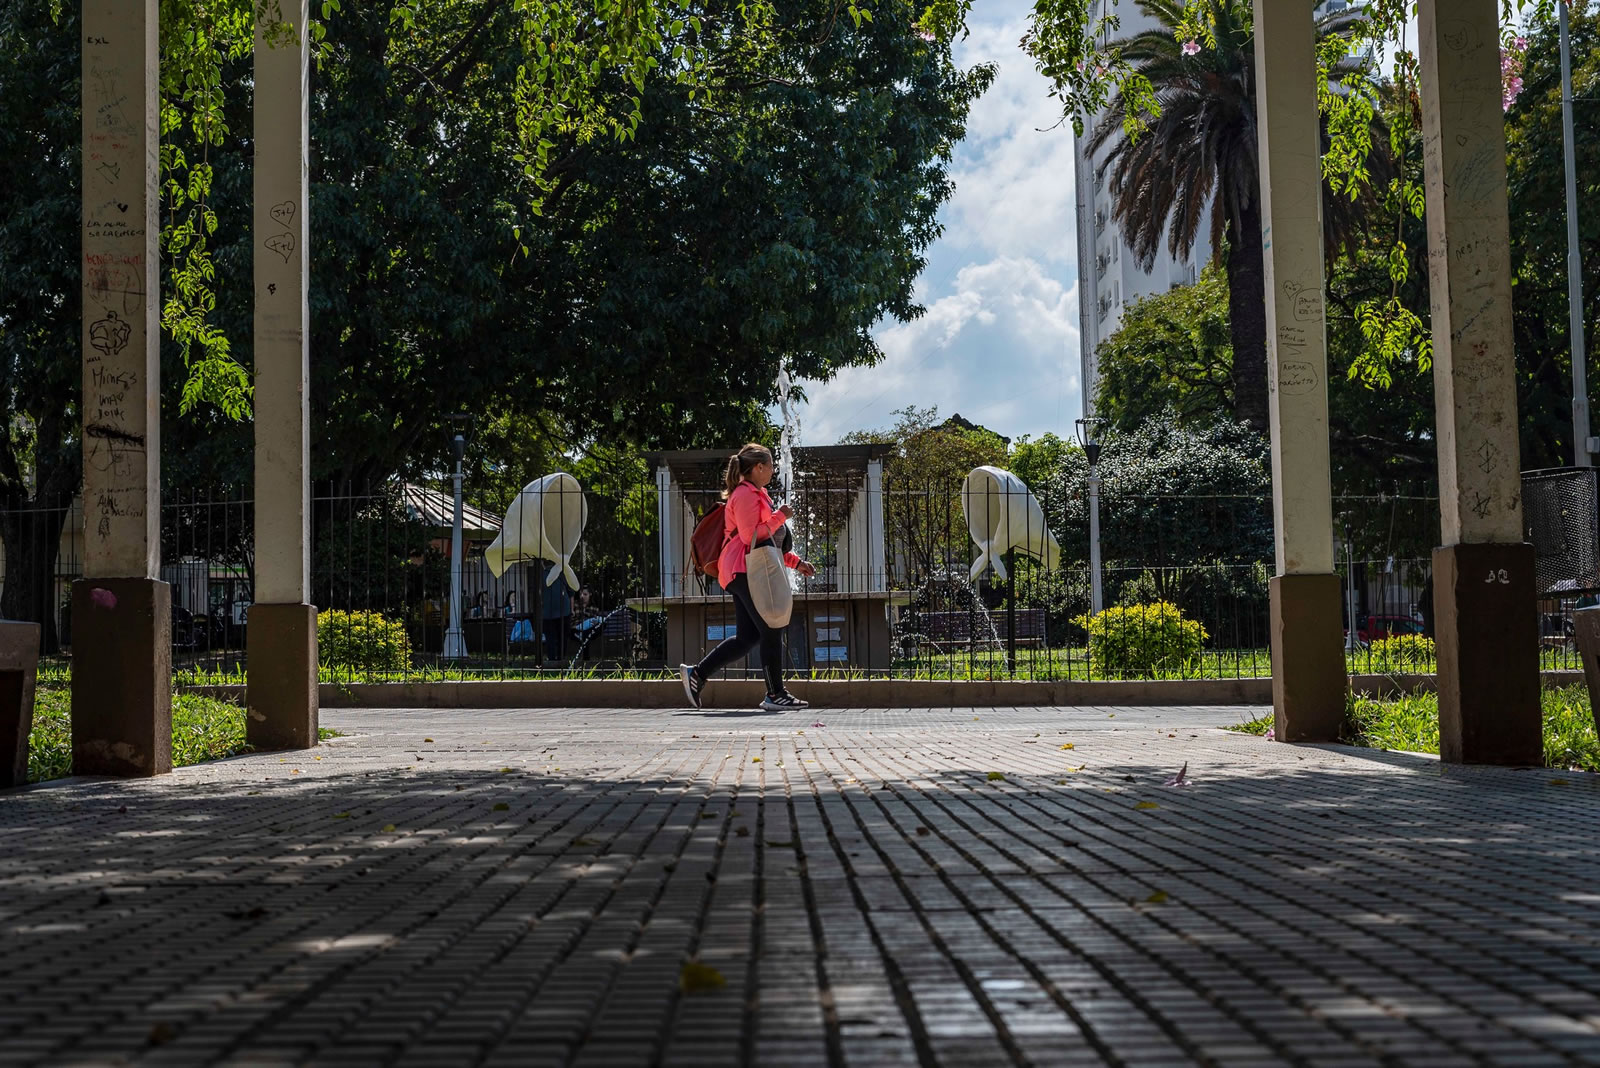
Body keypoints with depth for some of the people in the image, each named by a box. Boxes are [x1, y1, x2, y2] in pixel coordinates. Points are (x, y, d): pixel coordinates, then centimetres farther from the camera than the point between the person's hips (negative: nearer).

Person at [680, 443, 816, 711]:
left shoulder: (754, 495, 25)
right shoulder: (745, 495, -10)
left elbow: (766, 539, 29)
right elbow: (751, 536, -20)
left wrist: (795, 562, 22)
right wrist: (779, 517, -12)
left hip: (743, 574, 11)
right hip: (745, 570, -11)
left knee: (747, 637, 7)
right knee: (771, 630, -10)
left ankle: (696, 674, 9)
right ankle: (775, 694, -7)